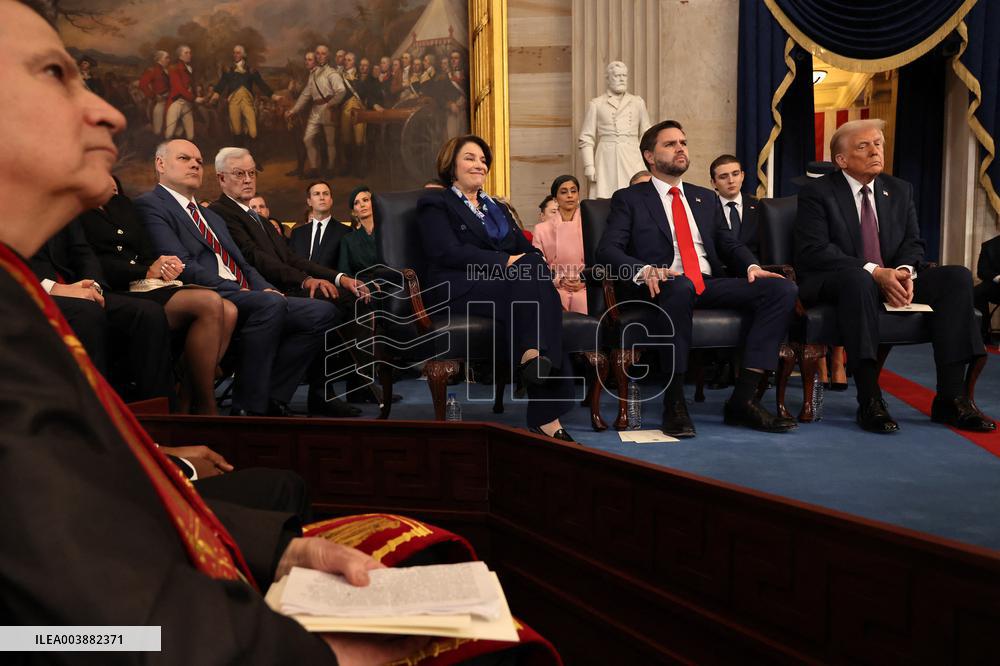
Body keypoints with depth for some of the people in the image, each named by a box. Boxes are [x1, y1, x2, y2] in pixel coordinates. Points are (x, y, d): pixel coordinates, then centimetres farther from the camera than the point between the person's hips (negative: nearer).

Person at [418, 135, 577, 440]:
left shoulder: (497, 207, 29)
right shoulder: (435, 202, 9)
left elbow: (528, 249, 18)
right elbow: (448, 252, -9)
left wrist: (537, 265, -7)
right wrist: (505, 261, -16)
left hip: (507, 282, 6)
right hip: (461, 288, -5)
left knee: (536, 276, -30)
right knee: (531, 283, -32)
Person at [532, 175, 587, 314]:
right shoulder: (542, 229, 14)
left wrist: (584, 281, -9)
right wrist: (559, 281, -10)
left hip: (583, 287, 1)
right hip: (554, 287, -1)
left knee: (586, 307, -33)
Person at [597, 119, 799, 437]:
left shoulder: (706, 198, 27)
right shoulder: (629, 199, 10)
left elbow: (729, 243, 21)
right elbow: (607, 249, -3)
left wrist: (751, 265, -3)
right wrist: (645, 270, -24)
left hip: (711, 285, 5)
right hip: (664, 288, -5)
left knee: (782, 289, -18)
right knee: (681, 286, -41)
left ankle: (743, 399, -19)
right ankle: (674, 401, -27)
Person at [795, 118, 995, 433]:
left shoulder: (900, 190, 15)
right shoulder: (817, 192, -3)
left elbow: (913, 243, 10)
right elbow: (814, 250, -16)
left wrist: (904, 271, -15)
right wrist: (874, 272, -24)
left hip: (891, 280, 6)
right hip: (833, 285, -6)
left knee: (957, 276, -16)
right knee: (859, 279, -39)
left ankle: (951, 396, -18)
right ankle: (869, 401, -38)